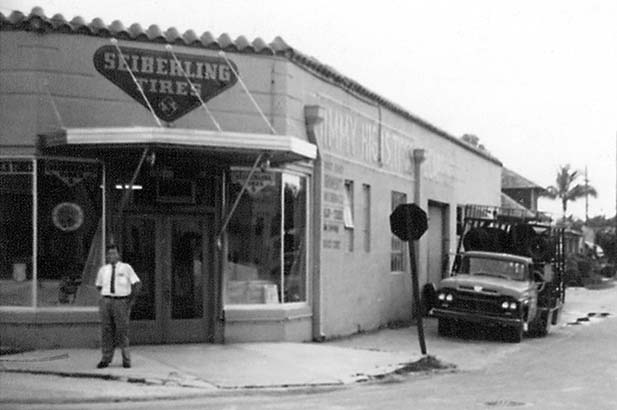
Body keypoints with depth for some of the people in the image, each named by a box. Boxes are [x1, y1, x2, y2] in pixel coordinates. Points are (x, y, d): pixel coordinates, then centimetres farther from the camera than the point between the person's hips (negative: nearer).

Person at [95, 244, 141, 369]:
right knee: (106, 331, 1)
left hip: (121, 301, -3)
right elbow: (98, 286, 23)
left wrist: (132, 300, -3)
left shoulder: (126, 268, 1)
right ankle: (106, 359, 8)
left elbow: (137, 284, 1)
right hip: (106, 301, 3)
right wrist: (106, 295, 12)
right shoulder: (103, 270, 10)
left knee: (122, 331, -3)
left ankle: (126, 360, 4)